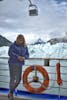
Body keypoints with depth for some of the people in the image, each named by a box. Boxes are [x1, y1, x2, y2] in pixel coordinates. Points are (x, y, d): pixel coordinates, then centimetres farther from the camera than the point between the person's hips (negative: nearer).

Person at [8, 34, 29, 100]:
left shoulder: (25, 47, 8)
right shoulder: (13, 45, -3)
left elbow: (27, 55, 8)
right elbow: (10, 53, -13)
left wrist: (24, 57, -15)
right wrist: (17, 57, -24)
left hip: (19, 64, 4)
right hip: (12, 63, -4)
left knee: (18, 79, 4)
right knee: (12, 78, -3)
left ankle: (10, 92, 26)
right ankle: (11, 94, 13)